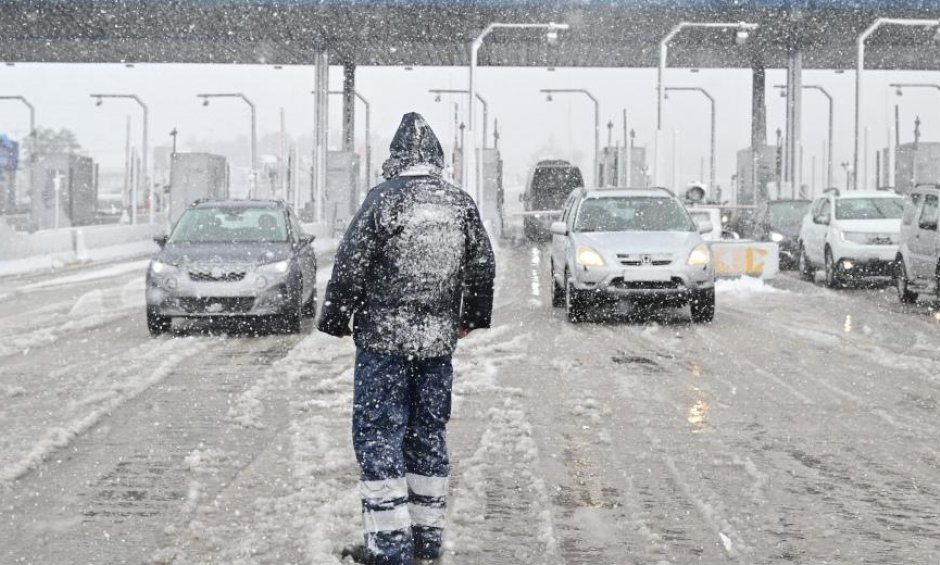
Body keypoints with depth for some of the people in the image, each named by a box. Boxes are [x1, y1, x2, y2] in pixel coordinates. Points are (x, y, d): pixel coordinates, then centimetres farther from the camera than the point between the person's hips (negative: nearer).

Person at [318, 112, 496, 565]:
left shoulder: (384, 199, -12)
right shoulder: (461, 203, 4)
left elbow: (350, 267, -11)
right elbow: (483, 267, 11)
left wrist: (336, 320, 2)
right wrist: (471, 318, 25)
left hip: (383, 337, -5)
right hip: (439, 339, 5)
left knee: (378, 435, 0)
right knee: (429, 434, 14)